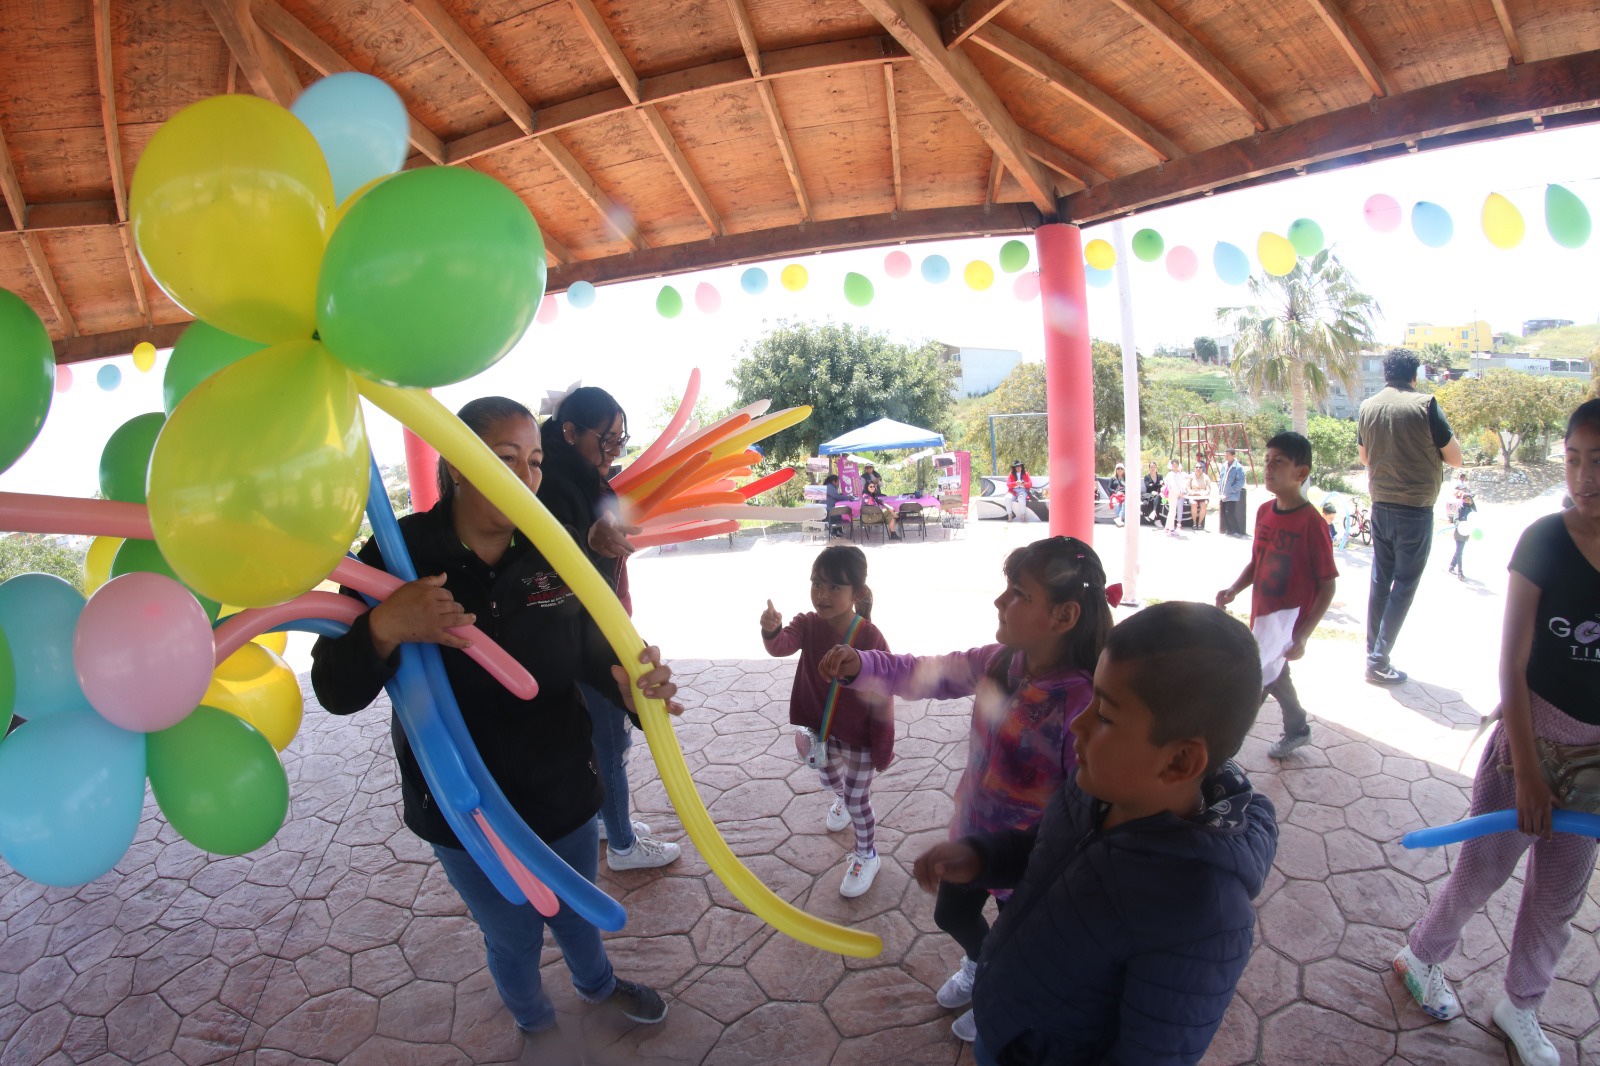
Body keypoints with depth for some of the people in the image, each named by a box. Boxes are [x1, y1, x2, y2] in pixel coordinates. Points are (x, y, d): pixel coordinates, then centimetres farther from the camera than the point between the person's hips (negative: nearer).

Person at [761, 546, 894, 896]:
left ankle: (867, 855, 39)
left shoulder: (870, 638, -26)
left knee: (858, 800, 13)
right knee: (829, 776, 31)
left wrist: (883, 748, -11)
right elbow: (783, 646, -37)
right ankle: (842, 798, 66)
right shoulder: (808, 624, -16)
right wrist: (771, 631, -60)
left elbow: (882, 699, -18)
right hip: (818, 729, 5)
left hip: (857, 738, -4)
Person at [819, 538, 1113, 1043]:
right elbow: (926, 674, -4)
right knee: (951, 915, 32)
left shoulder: (1081, 706, -35)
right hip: (971, 832, 7)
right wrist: (860, 665, -18)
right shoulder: (998, 661, -15)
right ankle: (980, 967, 66)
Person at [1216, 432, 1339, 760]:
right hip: (1262, 619, 7)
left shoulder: (1312, 523, -19)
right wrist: (1233, 590, -6)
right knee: (1274, 676, 24)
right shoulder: (1264, 512, 0)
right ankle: (1297, 730, 48)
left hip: (1289, 626, -7)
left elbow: (1328, 585, -16)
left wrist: (1303, 636, -21)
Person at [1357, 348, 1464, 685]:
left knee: (1380, 582, 14)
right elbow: (1455, 458, -6)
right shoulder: (1424, 405, -12)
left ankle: (1373, 654, 19)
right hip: (1416, 510, -5)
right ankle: (1378, 662, 1)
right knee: (1404, 586, 1)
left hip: (1380, 508, 5)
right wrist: (1429, 446, 11)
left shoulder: (1367, 407, 3)